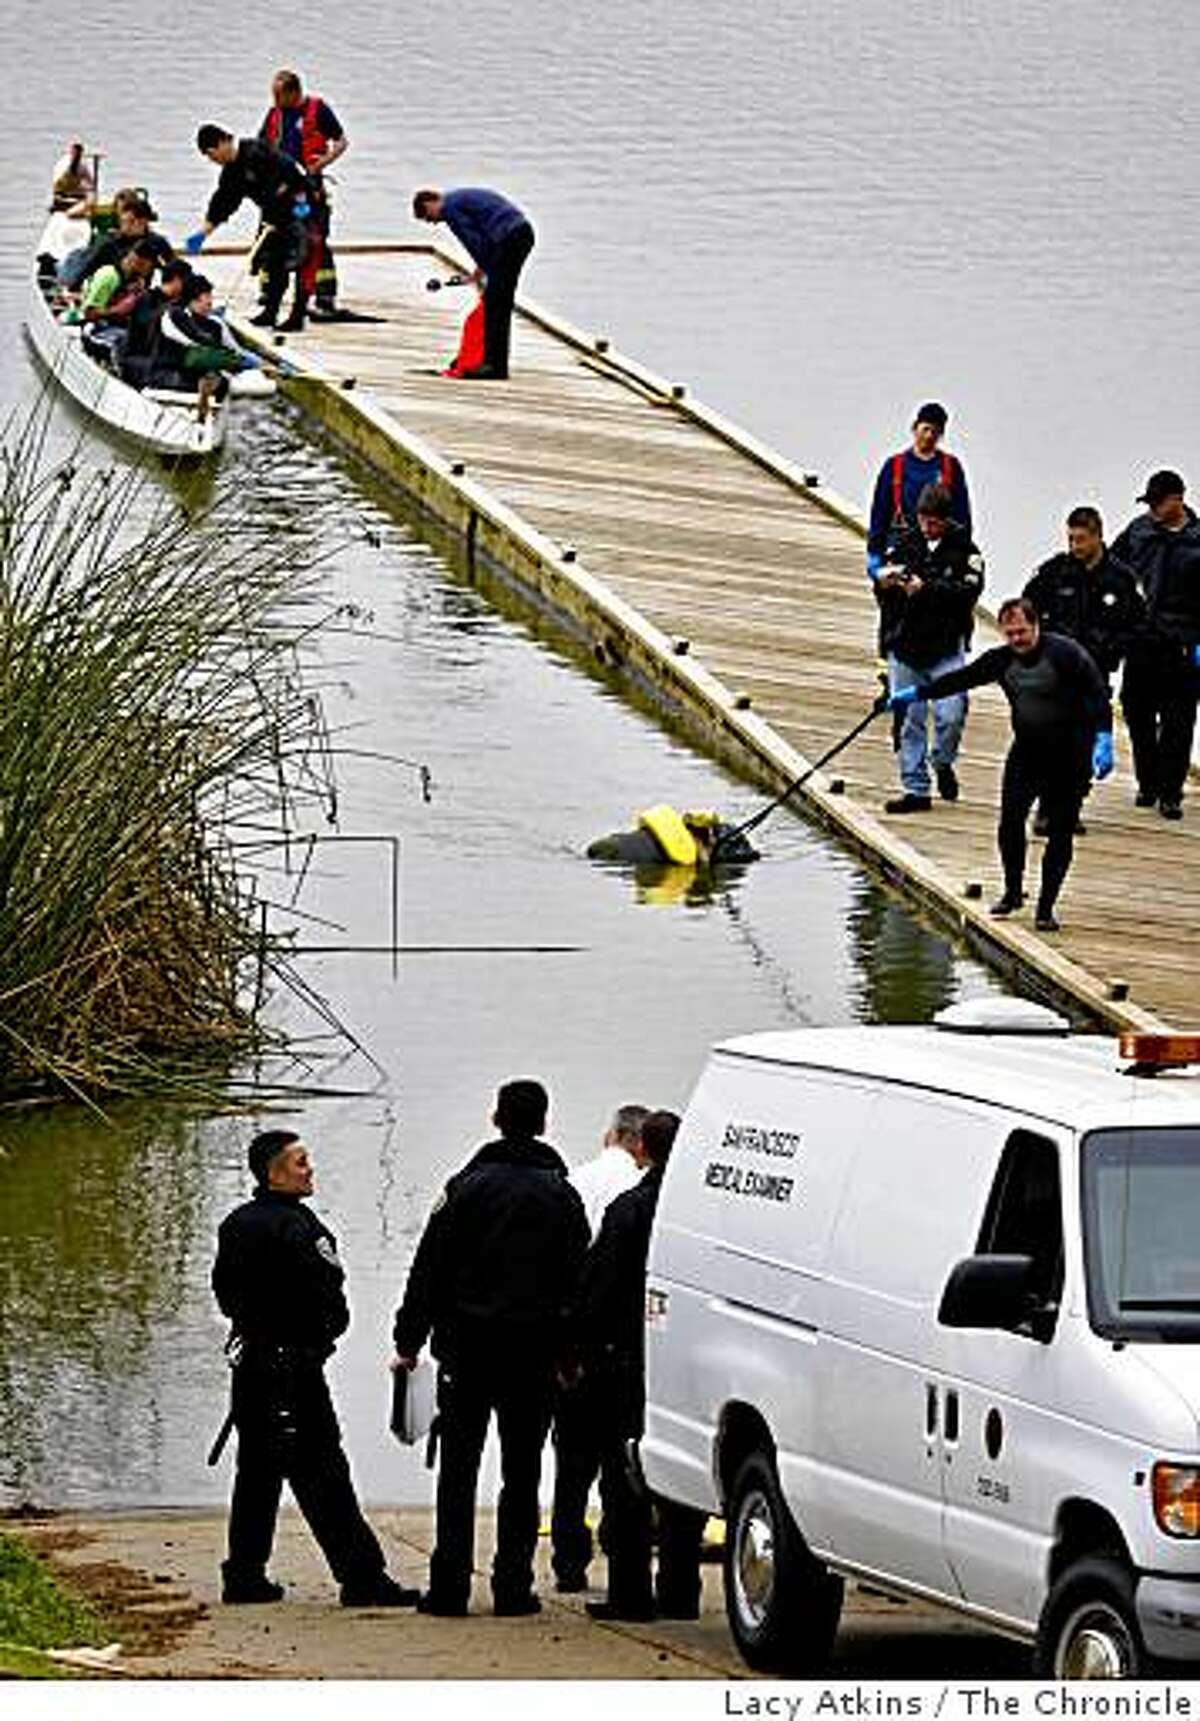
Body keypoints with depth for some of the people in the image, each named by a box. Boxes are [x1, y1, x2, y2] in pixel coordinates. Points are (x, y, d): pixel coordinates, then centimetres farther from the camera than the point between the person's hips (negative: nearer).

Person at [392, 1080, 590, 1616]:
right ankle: (513, 1586, 3)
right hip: (535, 1351, 1)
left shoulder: (468, 1185, -1)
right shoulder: (561, 1194, 3)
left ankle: (449, 1586, -2)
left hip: (468, 1347, -1)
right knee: (521, 1472, 7)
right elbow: (577, 1276, 4)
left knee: (458, 1470, 4)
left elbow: (430, 1268, -2)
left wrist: (409, 1340, 2)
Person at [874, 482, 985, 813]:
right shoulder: (903, 541, 7)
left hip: (946, 648, -2)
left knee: (951, 715, -11)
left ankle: (944, 763, 18)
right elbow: (881, 593, 8)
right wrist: (884, 582, -16)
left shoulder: (963, 547, -1)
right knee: (909, 720, 3)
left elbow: (969, 590, -13)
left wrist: (927, 589, -22)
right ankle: (915, 788, 11)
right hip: (904, 645, 2)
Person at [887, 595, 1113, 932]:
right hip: (1026, 751, 4)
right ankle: (1013, 891, 13)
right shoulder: (1002, 660, 0)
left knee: (1061, 833, -1)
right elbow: (962, 679, 8)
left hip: (1070, 756, -4)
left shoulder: (1066, 654, -16)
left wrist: (1102, 739, -28)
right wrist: (915, 694, 8)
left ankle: (1046, 907, 6)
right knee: (1010, 820, -6)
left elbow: (1098, 696, -17)